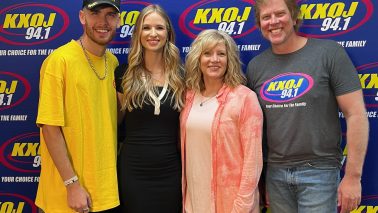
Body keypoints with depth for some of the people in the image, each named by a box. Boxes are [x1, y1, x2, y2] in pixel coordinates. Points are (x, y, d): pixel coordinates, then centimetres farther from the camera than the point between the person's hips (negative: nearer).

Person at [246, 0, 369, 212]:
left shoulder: (329, 53, -8)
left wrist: (353, 176, -11)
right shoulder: (255, 66, 3)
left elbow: (356, 115, -9)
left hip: (319, 171, -3)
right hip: (275, 173, 4)